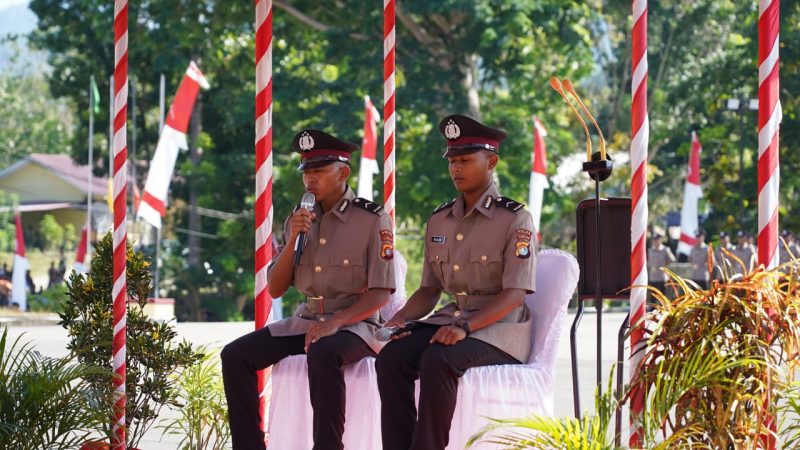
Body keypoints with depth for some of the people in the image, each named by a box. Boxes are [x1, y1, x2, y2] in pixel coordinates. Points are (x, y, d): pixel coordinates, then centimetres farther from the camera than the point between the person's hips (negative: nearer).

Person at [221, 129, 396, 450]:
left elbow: (381, 292, -11)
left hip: (353, 324, -6)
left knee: (322, 354, -39)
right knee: (235, 355, -12)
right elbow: (276, 289, 8)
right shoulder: (299, 220, 10)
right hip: (304, 320, 6)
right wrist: (293, 240, -7)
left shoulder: (373, 219, -7)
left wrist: (336, 322, -26)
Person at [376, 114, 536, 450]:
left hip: (500, 328, -6)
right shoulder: (439, 221, 13)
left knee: (438, 360, -34)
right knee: (391, 357, -22)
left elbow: (515, 294, -15)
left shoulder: (515, 219, -6)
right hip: (451, 319, 6)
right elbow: (430, 289, 18)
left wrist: (465, 327, -28)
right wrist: (401, 318, -4)